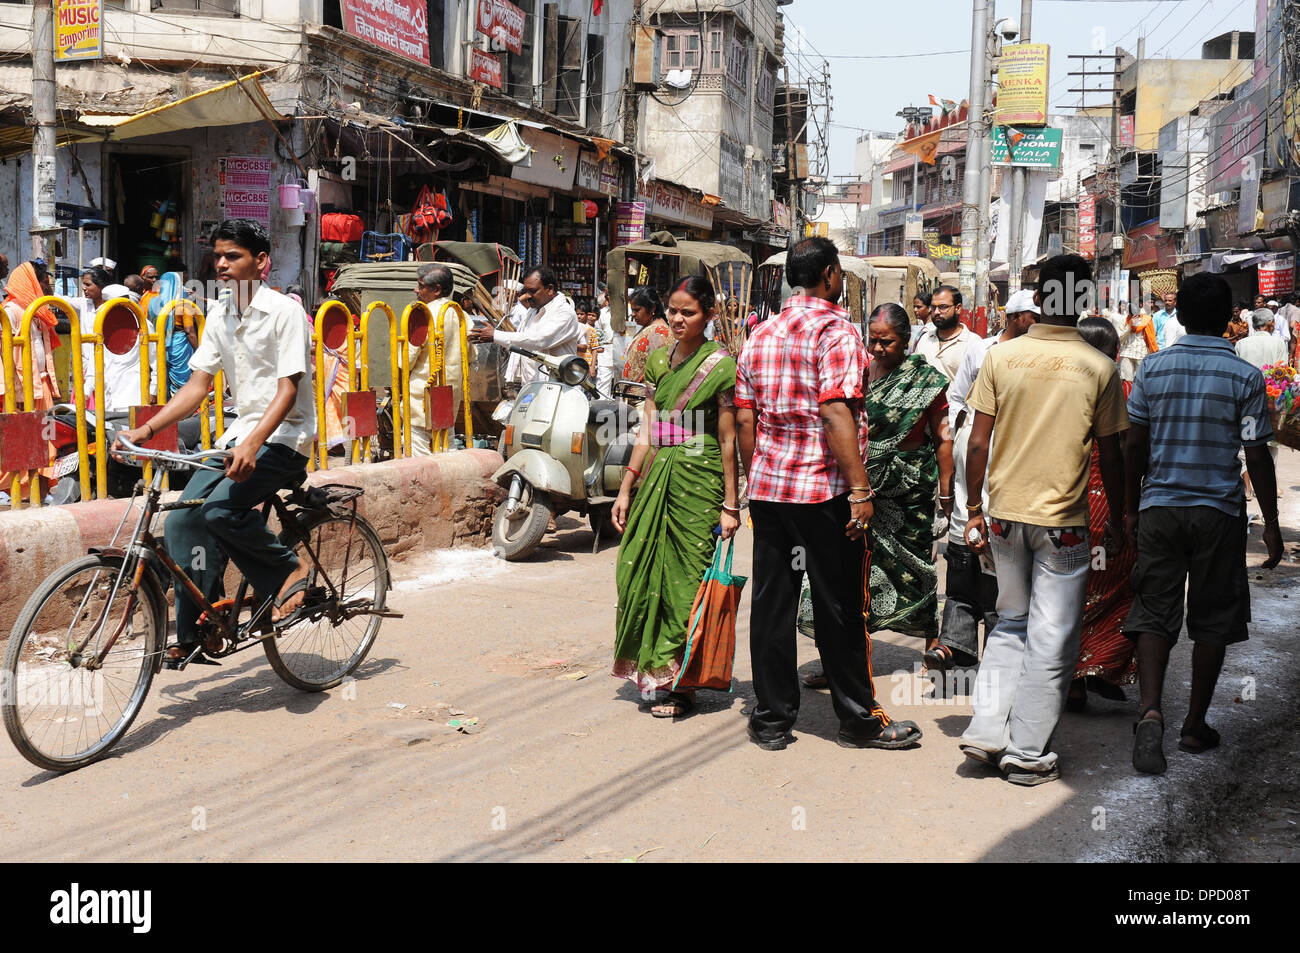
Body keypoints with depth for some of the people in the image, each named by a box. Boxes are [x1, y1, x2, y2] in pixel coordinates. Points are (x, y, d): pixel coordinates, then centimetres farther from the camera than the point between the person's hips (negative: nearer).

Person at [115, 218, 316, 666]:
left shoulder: (284, 311, -12)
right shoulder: (219, 314, 10)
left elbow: (288, 389, -20)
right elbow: (197, 385, 10)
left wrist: (252, 444, -34)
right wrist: (146, 430, -3)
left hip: (285, 435, -7)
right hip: (242, 432, 7)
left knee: (221, 508, -28)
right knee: (182, 519, -7)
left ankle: (287, 572, -4)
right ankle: (195, 634, 3)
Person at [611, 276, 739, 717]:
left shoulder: (721, 365, -5)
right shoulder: (659, 360, 11)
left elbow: (728, 440, -6)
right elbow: (646, 433, 12)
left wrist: (731, 505, -7)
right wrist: (626, 489, 9)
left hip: (699, 481, -5)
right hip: (658, 477, 6)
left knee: (686, 579, -1)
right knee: (641, 570, 4)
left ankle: (682, 684, 11)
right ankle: (653, 669, 20)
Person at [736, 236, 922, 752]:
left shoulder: (759, 336, 11)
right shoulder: (835, 330, -9)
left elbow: (745, 418, 11)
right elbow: (836, 413, -20)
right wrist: (860, 488, -20)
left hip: (767, 486, 6)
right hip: (825, 490, -6)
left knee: (771, 603, 9)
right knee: (840, 607, 4)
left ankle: (771, 719, 15)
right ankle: (858, 719, 15)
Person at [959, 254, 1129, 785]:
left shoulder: (1001, 357, -2)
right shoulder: (1099, 369, -6)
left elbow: (977, 443, -2)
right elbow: (1110, 456, -3)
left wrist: (974, 512, 7)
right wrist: (1116, 521, 10)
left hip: (1003, 515, 3)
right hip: (1063, 521, -3)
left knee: (1010, 623, 20)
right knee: (1051, 640, 7)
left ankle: (987, 731, 14)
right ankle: (1027, 754, 13)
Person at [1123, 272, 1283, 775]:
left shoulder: (1153, 369, 1)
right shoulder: (1244, 376, -6)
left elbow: (1135, 445, 4)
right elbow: (1257, 456, -6)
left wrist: (1131, 507, 15)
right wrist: (1271, 523, 3)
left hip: (1159, 508, 1)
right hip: (1219, 512, -1)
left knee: (1154, 613, 4)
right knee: (1213, 620, 11)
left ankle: (1150, 709, -18)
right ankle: (1195, 725, 18)